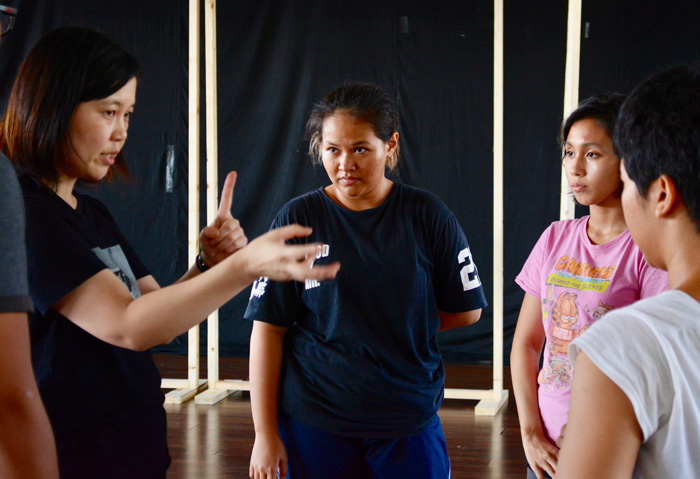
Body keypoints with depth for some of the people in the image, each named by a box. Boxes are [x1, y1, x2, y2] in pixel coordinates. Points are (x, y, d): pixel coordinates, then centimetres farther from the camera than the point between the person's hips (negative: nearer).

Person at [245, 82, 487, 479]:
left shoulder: (428, 217, -3)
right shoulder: (299, 220, -4)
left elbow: (466, 310, 5)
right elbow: (269, 328, -5)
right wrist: (266, 434, -7)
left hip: (410, 419, 1)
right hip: (314, 423, 0)